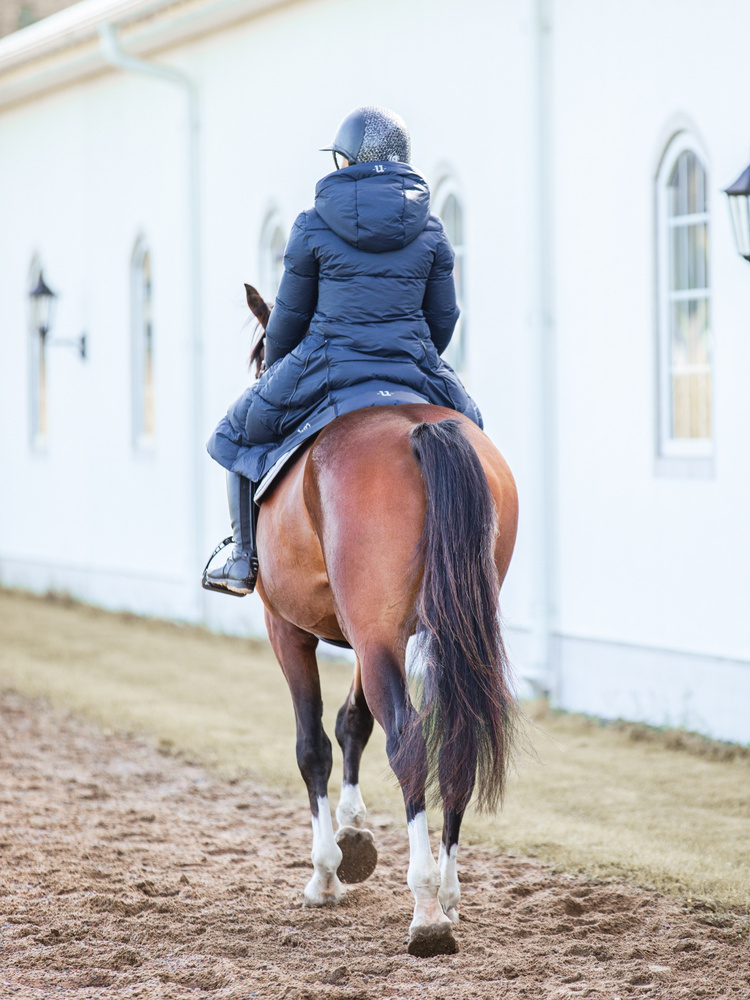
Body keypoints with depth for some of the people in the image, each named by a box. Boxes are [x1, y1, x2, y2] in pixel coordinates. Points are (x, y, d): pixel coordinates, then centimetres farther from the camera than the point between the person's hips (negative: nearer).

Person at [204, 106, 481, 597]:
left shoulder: (314, 225, -4)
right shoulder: (430, 228, 3)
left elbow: (290, 314, 4)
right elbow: (442, 317, 9)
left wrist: (274, 370, 23)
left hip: (327, 370, -2)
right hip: (413, 377, 2)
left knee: (240, 432, 21)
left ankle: (245, 561, 19)